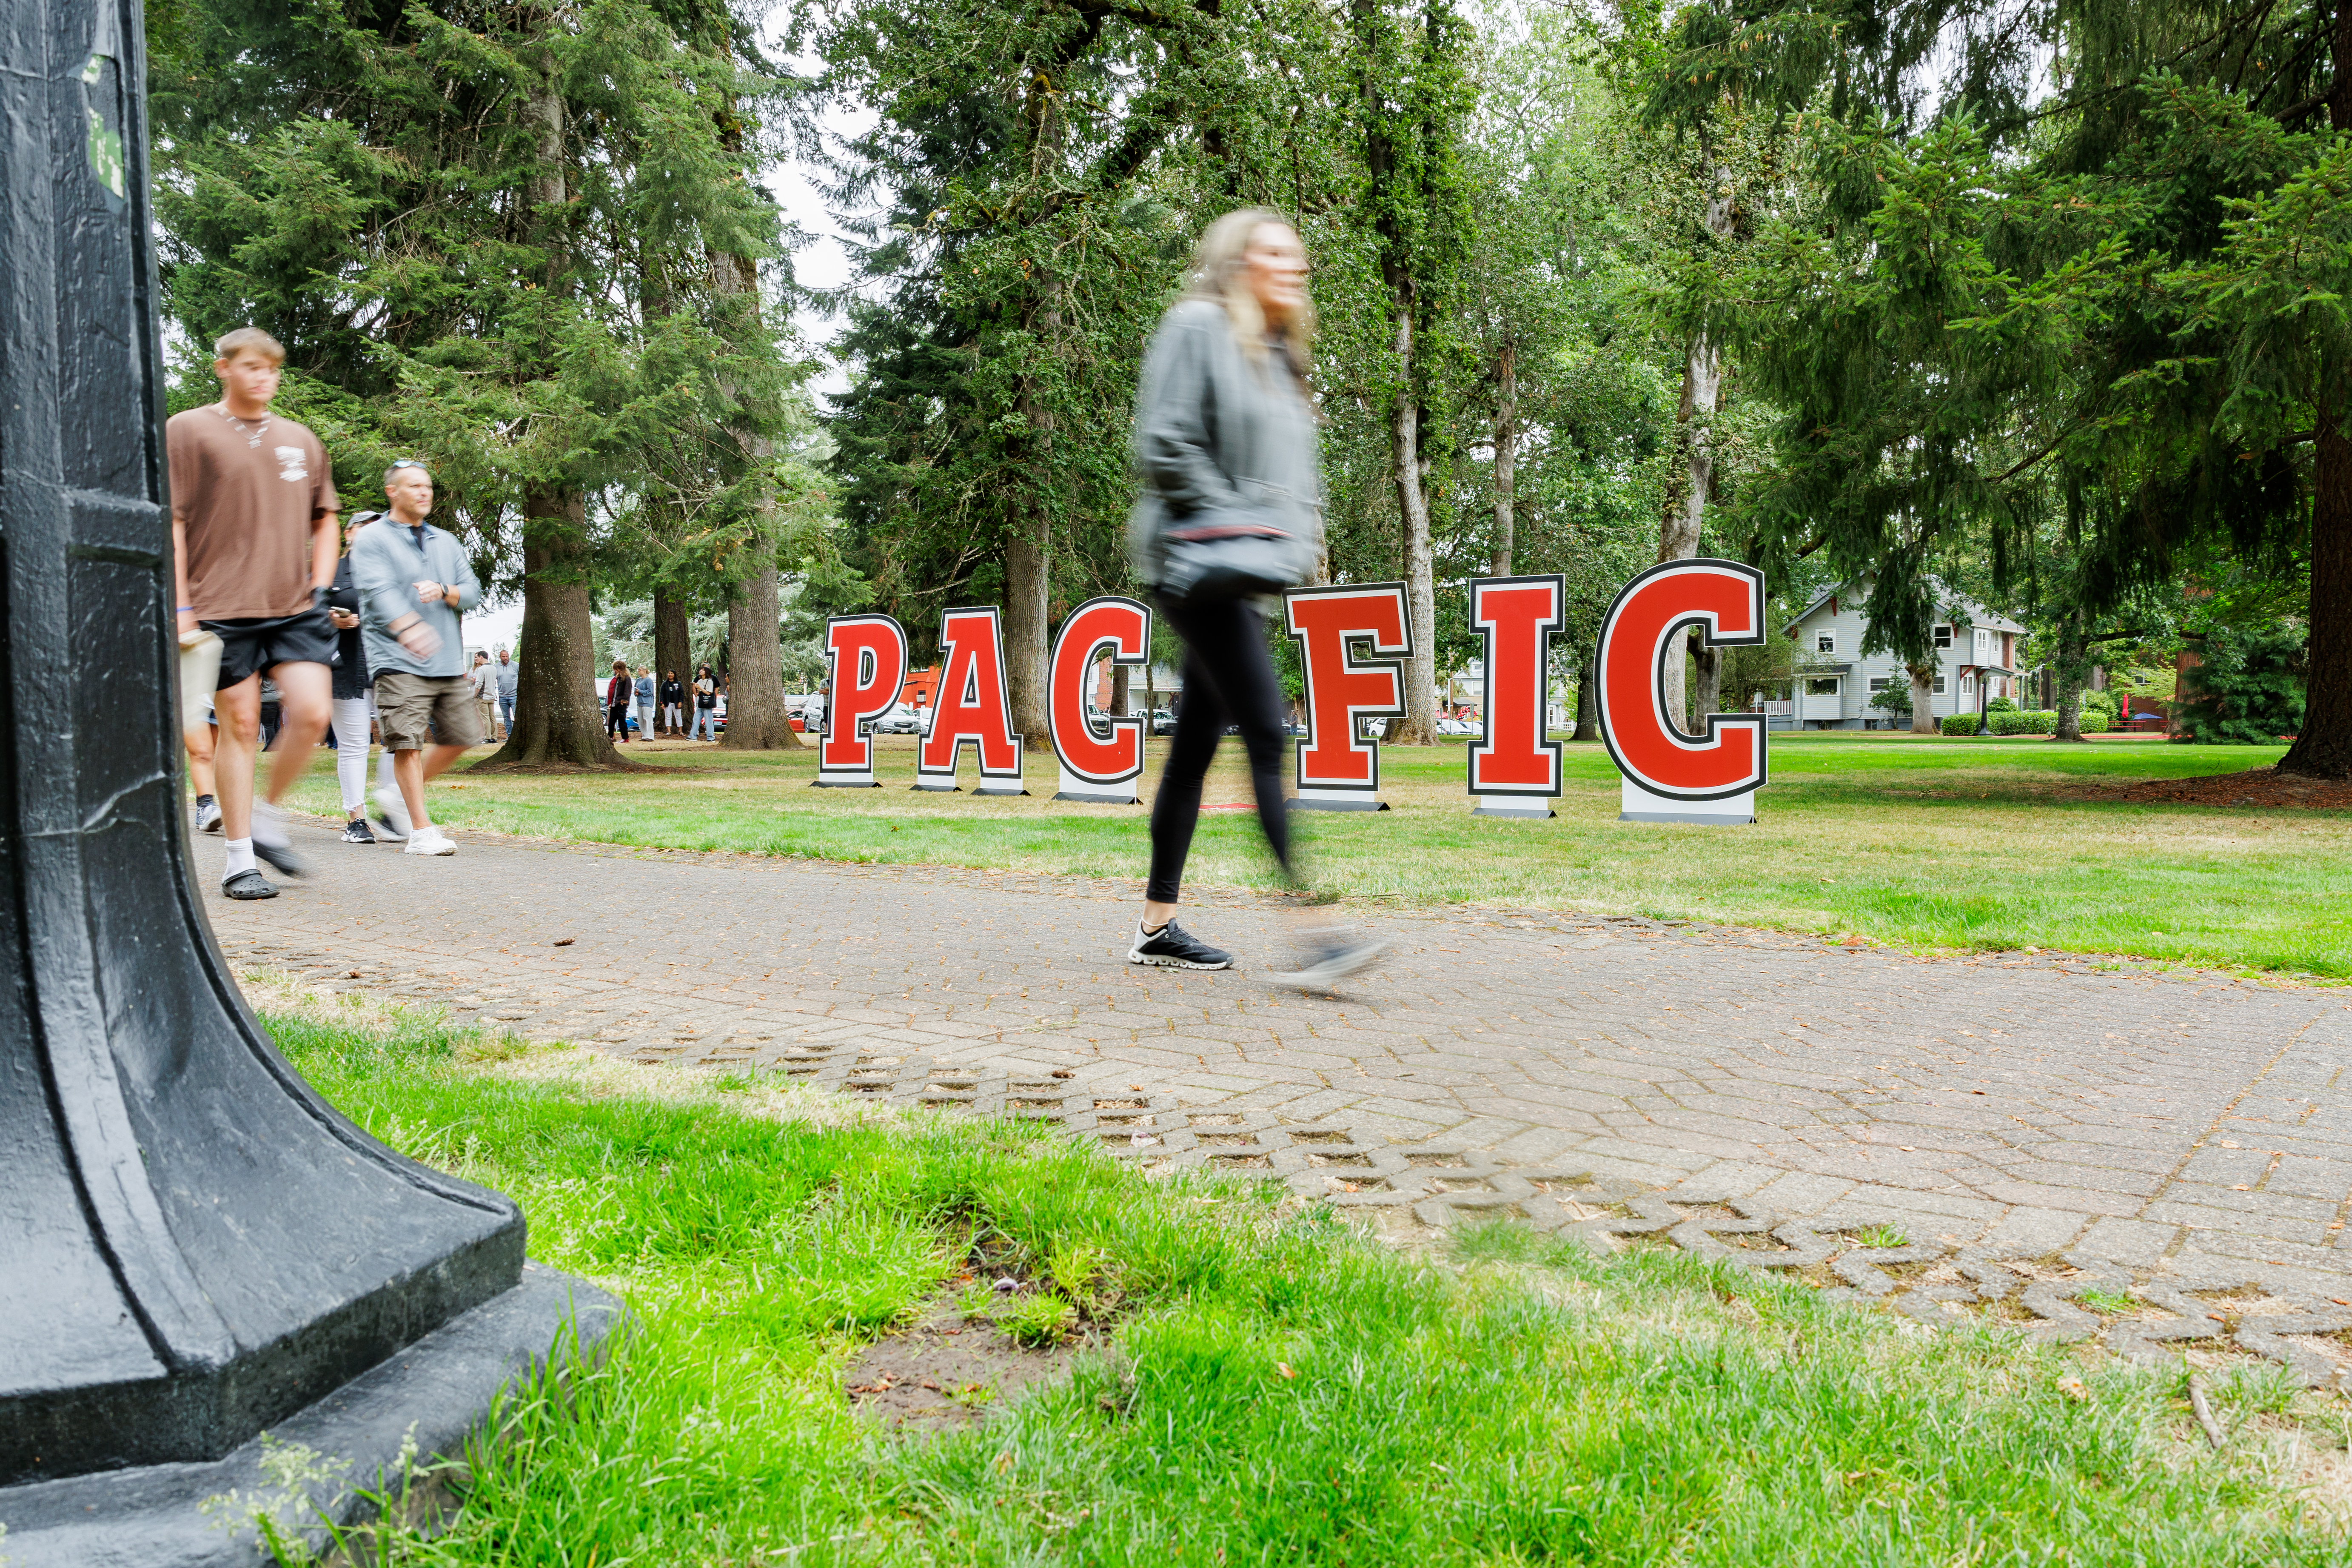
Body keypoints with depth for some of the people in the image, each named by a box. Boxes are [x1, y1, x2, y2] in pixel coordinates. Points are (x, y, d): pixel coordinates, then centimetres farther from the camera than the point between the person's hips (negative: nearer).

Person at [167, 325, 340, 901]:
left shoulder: (301, 440, 16)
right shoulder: (187, 431, 3)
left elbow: (325, 520, 23)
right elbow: (169, 522, -1)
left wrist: (320, 586, 10)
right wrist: (180, 605, -7)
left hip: (296, 607, 4)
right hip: (223, 609, -3)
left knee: (311, 714, -10)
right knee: (240, 724, -1)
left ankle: (268, 817, 13)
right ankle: (239, 857, 8)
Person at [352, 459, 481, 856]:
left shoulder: (447, 542, 19)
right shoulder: (371, 541, 0)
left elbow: (473, 592, 12)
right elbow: (380, 591, -17)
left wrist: (443, 592, -12)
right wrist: (409, 628, -36)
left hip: (449, 663, 6)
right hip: (400, 662, -6)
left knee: (458, 738, 8)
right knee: (408, 743, -10)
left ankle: (400, 798, 26)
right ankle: (421, 831, -6)